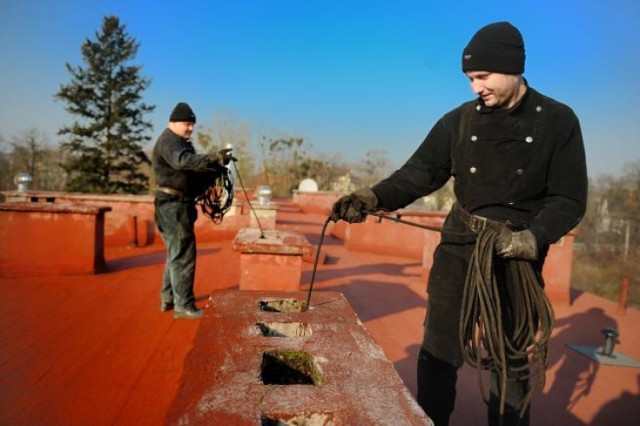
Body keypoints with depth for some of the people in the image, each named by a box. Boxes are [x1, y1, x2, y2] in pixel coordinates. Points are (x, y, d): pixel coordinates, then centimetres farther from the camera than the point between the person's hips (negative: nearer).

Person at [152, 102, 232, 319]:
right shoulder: (169, 142, -13)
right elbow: (184, 161, -35)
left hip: (178, 205, 11)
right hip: (174, 205, -11)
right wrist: (214, 160, -47)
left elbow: (192, 169, 16)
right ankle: (183, 306, 0)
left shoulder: (179, 142, 21)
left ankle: (168, 299, 30)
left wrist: (215, 166, 1)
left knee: (176, 254, 18)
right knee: (183, 256, -7)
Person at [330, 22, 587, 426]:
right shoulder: (460, 120, 2)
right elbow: (420, 172, -2)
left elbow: (570, 200, -6)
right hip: (459, 249, 2)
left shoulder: (558, 121, -3)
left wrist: (531, 239, -23)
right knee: (439, 352, 9)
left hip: (518, 256, -1)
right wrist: (372, 197, -19)